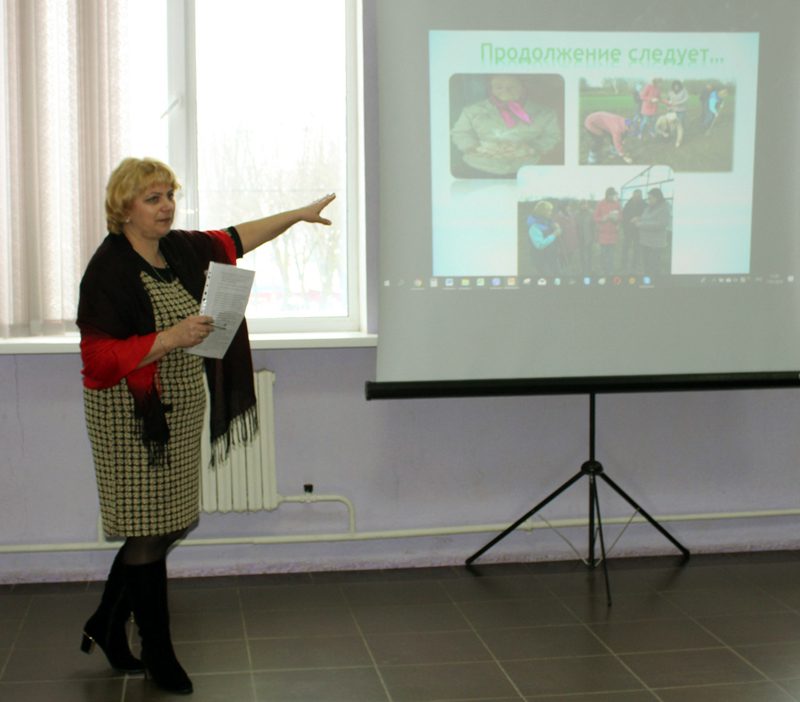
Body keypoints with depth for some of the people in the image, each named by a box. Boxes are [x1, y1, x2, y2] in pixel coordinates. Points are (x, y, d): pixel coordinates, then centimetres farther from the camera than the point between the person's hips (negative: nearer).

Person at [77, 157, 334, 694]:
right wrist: (172, 339, -28)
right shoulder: (109, 269, -16)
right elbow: (100, 357, -20)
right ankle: (158, 655, 16)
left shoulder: (179, 249, 6)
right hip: (133, 418, -8)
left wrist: (297, 215, 27)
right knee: (147, 532, 0)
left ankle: (105, 627, 31)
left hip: (181, 411, 8)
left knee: (173, 523, 13)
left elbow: (233, 241, 23)